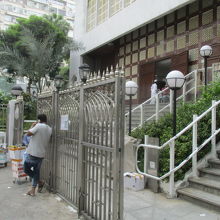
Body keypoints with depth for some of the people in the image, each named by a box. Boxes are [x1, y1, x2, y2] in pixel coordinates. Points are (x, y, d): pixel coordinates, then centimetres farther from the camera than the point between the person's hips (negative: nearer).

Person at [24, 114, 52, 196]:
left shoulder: (39, 126, -14)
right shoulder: (50, 129, 7)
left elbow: (28, 133, -14)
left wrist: (32, 126, 2)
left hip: (33, 153, -6)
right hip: (41, 154, 6)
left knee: (26, 169, 12)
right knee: (36, 171, 14)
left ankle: (40, 182, 11)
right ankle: (33, 190, 17)